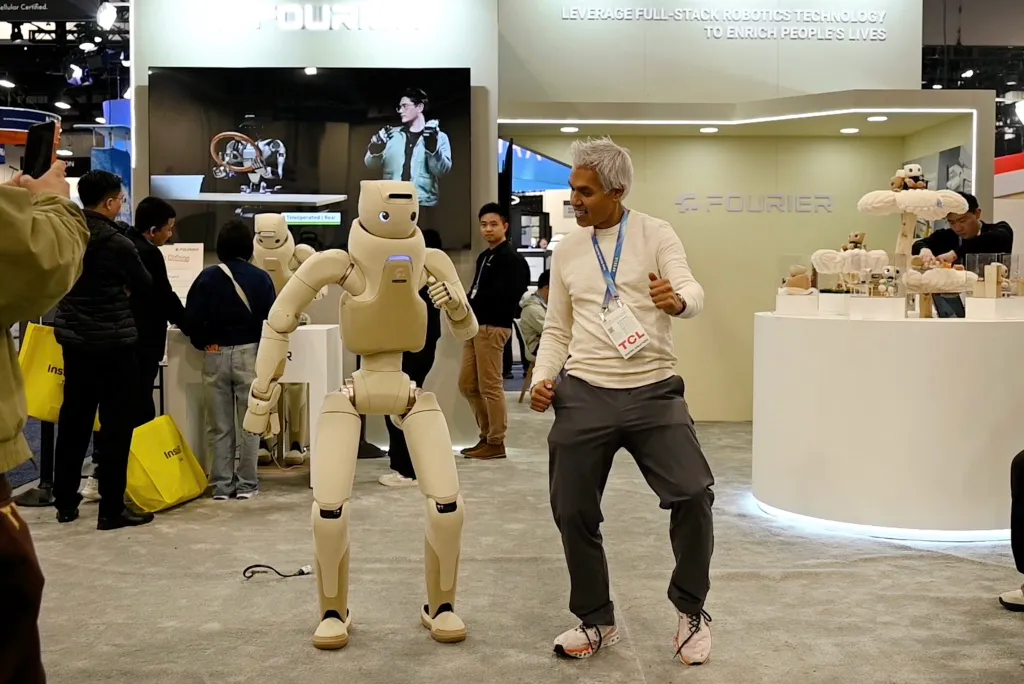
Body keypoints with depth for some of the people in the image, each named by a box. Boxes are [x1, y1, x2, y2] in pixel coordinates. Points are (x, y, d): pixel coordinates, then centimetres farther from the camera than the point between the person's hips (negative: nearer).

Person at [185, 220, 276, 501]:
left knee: (219, 426, 10)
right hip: (250, 354, 0)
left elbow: (191, 321, -7)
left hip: (215, 356, 1)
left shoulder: (207, 277, -3)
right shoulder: (261, 277, -3)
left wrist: (205, 344, 9)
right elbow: (271, 319, -6)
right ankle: (247, 484, 13)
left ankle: (221, 485, 13)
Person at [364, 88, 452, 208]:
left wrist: (432, 146, -21)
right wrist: (375, 151, -14)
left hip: (423, 205, -2)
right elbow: (371, 164, 8)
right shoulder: (391, 134, 12)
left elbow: (442, 170, -6)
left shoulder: (439, 137, 5)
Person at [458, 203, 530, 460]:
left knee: (490, 386, -5)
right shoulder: (484, 256, 19)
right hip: (476, 325, 10)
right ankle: (487, 435, 22)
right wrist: (468, 307, -1)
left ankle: (496, 442, 5)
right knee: (467, 384, 11)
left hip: (493, 326, -9)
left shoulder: (511, 258, -9)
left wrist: (470, 304, -14)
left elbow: (503, 295, -20)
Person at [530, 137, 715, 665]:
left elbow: (693, 294, -14)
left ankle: (691, 610, 11)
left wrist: (676, 300, -38)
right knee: (573, 511, 5)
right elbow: (557, 329, 14)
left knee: (693, 494, -14)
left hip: (654, 391, -3)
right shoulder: (567, 250, 11)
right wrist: (542, 378, -3)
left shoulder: (655, 234, 1)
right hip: (584, 395, 3)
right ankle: (596, 621, 27)